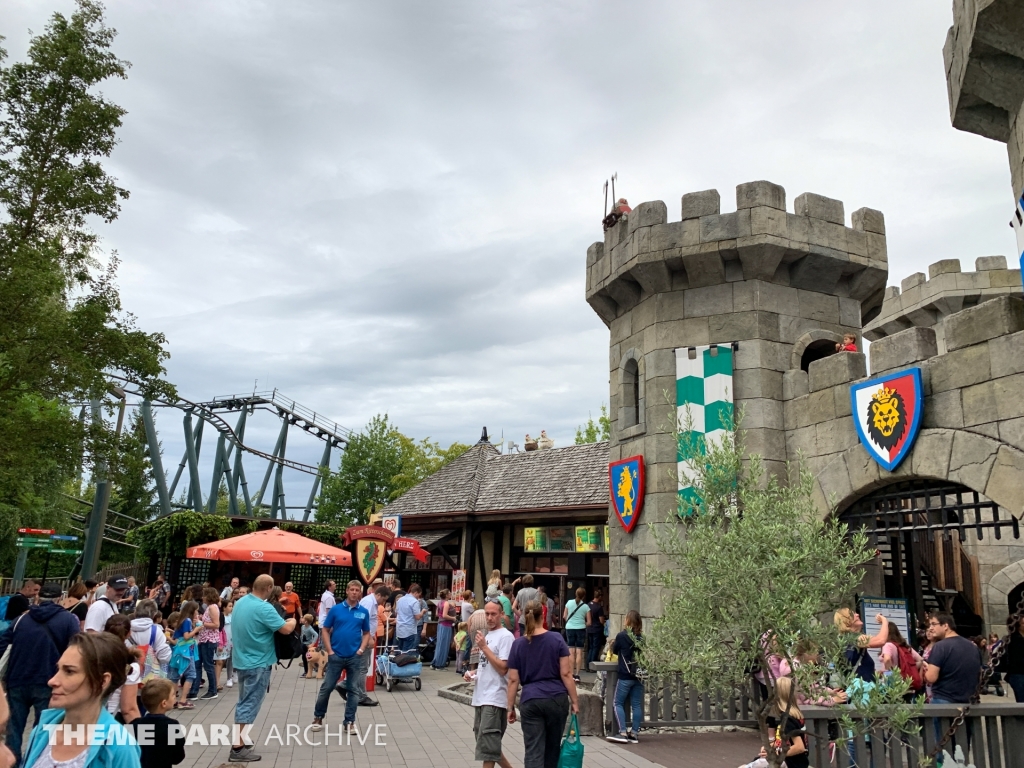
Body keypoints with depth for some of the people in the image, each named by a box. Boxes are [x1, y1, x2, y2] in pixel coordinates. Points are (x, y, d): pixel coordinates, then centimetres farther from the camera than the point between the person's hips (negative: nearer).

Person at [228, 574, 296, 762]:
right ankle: (238, 748, 0)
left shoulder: (240, 603, 4)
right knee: (250, 705, -3)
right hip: (257, 664, -9)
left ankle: (240, 739, 25)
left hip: (242, 660, 9)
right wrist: (292, 621, 0)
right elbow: (286, 629, -22)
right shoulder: (263, 608, -24)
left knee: (243, 702, 18)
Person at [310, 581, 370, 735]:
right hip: (336, 656, -1)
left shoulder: (364, 612, 1)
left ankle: (349, 721, 17)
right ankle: (318, 717, 24)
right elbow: (325, 630, 1)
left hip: (355, 657, 1)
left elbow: (366, 633, 9)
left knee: (353, 689, 6)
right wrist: (330, 651, -5)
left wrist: (361, 650, -4)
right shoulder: (336, 609, -3)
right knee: (326, 687, 6)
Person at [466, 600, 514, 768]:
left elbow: (502, 669, -19)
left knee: (486, 745, -8)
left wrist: (484, 647, -20)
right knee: (490, 745, 16)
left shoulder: (505, 636, -12)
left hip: (494, 699, -9)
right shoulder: (487, 635, 16)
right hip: (480, 697, 9)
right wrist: (473, 673, 6)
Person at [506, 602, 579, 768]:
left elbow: (513, 680, 1)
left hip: (530, 701, 0)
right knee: (552, 747, 18)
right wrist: (574, 700, 2)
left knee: (533, 752, 0)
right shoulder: (556, 639, -2)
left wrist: (510, 706, 8)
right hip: (556, 699, 1)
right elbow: (566, 673, -4)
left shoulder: (518, 644, 1)